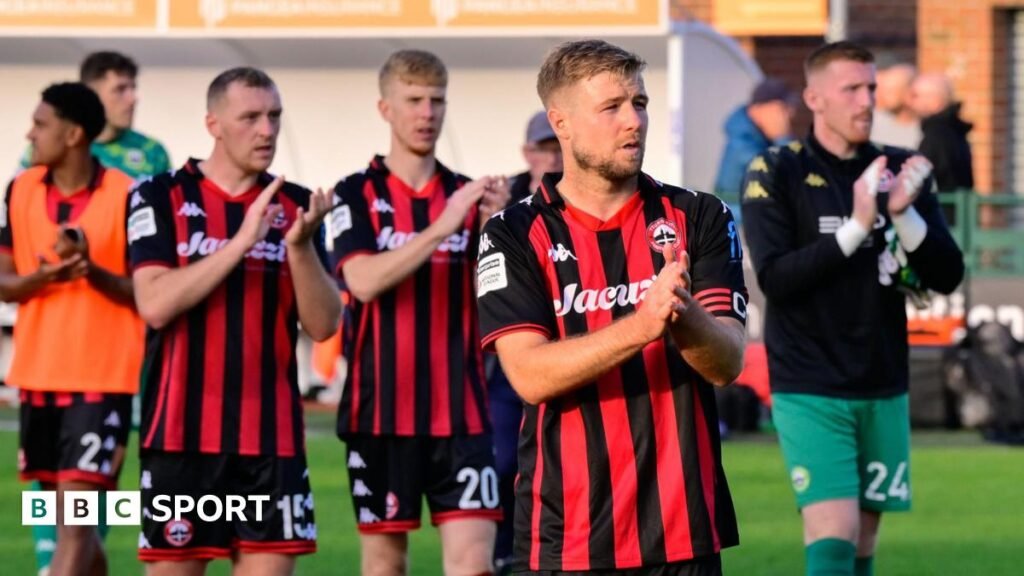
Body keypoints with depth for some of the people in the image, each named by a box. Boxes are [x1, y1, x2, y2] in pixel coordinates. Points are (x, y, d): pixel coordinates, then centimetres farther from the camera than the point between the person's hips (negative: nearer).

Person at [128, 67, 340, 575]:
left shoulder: (296, 207, 8)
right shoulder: (161, 199, 0)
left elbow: (323, 325, 2)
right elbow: (155, 304, -14)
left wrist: (300, 245, -14)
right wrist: (242, 241, -19)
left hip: (271, 439, 2)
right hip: (181, 436, -2)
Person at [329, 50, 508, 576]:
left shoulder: (470, 197, 8)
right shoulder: (358, 195, 1)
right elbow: (364, 280, -16)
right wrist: (442, 225, -24)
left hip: (460, 413, 2)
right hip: (381, 411, -2)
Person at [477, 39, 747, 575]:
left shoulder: (699, 218, 7)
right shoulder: (514, 237, 0)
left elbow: (727, 362, -3)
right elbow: (530, 374, -12)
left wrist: (683, 316, -26)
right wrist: (643, 324, -25)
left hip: (685, 532, 2)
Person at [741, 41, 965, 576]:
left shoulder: (899, 170, 7)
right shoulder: (775, 173, -5)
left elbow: (947, 275, 2)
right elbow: (775, 277, -15)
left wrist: (904, 215, -15)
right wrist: (856, 227, -23)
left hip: (883, 390, 5)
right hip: (810, 391, -5)